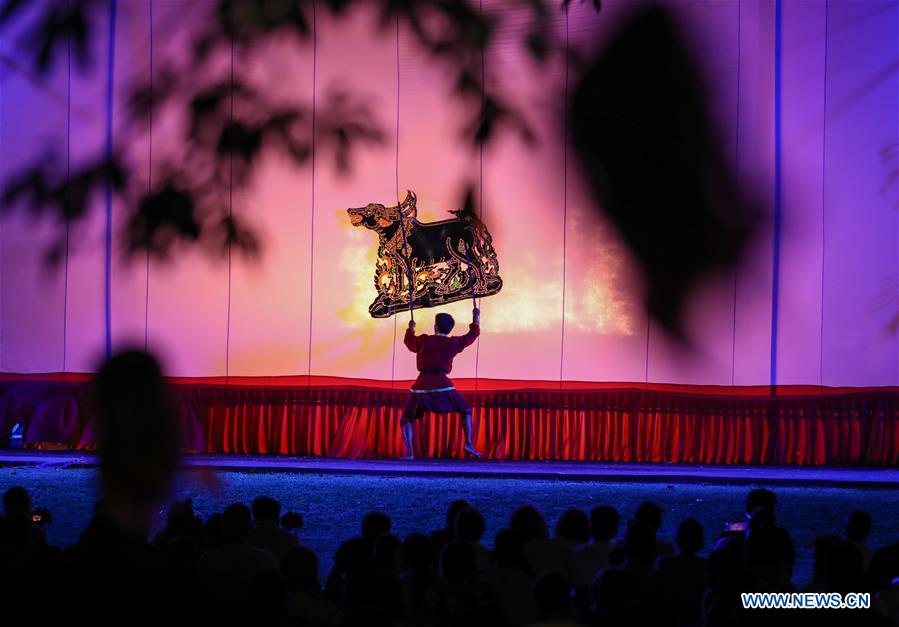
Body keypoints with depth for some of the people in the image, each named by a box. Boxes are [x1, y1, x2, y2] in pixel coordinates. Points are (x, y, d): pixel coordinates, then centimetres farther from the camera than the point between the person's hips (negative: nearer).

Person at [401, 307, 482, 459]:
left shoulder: (423, 341, 5)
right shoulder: (453, 343, 4)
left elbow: (409, 342, 27)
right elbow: (472, 335, 21)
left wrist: (410, 329, 47)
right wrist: (476, 318, 37)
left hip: (422, 386, 0)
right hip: (442, 386, 0)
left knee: (406, 420, 14)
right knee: (466, 411, 19)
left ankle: (409, 452, -6)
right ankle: (469, 443, 0)